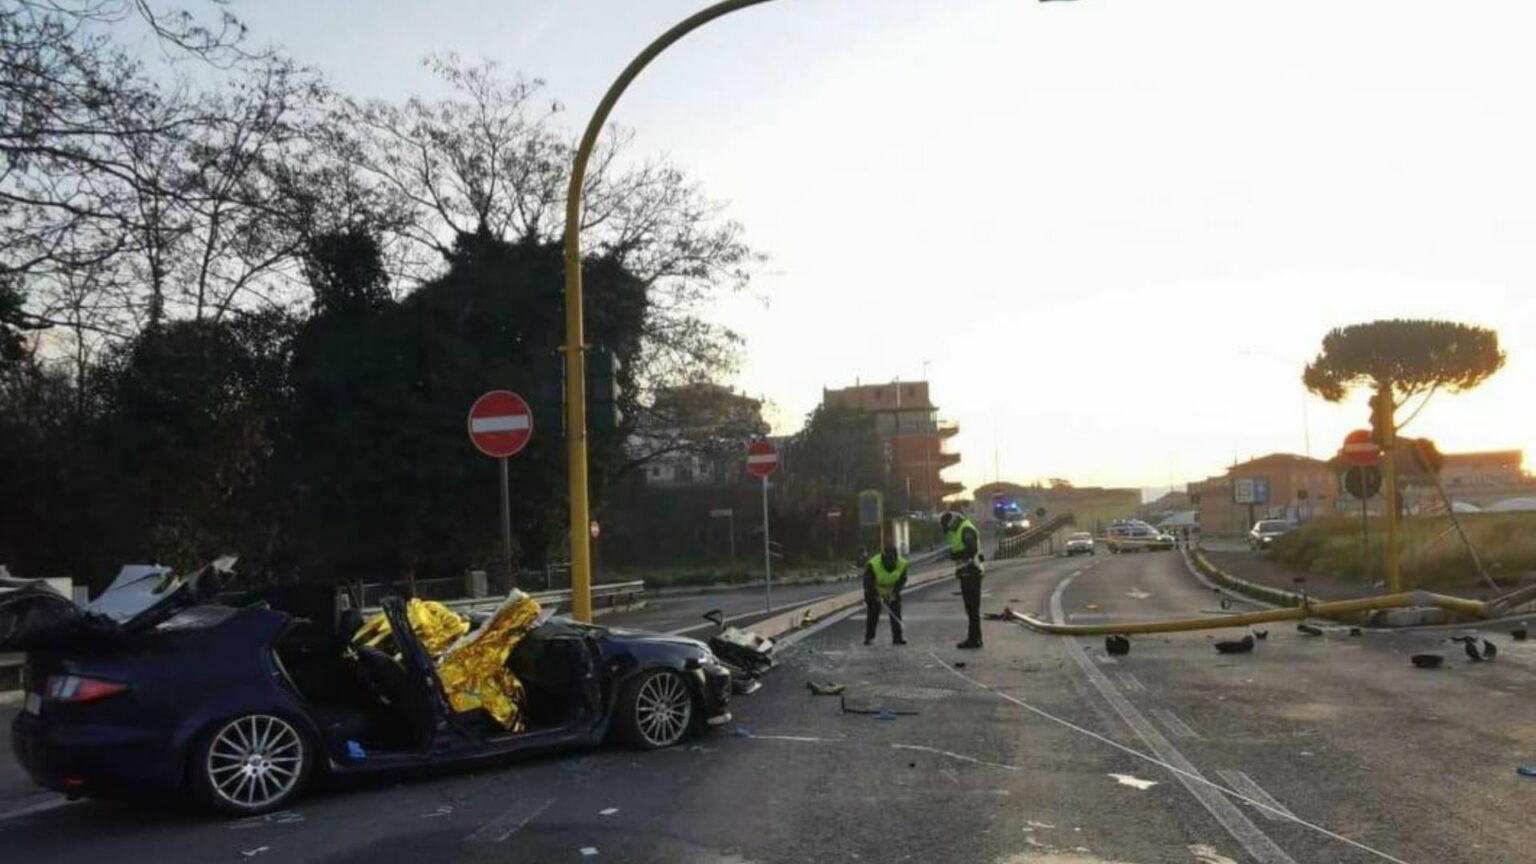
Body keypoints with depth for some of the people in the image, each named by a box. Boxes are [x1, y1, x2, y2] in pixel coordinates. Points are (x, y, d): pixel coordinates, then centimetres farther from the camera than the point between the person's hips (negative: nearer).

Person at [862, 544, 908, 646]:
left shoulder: (902, 564, -21)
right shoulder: (873, 564, -32)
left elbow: (902, 580, -11)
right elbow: (868, 581, -25)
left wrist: (894, 593, -23)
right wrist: (877, 595, -29)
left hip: (892, 592, 3)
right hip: (874, 591, -3)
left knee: (896, 613, -3)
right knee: (872, 614, -2)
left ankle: (897, 638, 2)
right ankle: (868, 637, 9)